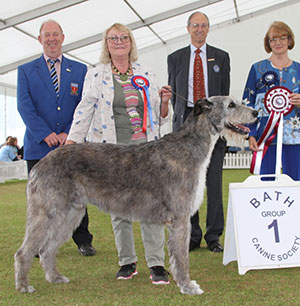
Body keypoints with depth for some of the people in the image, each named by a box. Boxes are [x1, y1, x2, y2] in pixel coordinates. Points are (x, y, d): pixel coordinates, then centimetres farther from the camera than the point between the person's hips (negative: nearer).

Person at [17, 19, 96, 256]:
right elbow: (24, 106, -1)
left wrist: (69, 133, -9)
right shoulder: (26, 70, 10)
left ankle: (83, 242, 14)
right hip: (38, 145, 0)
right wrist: (45, 134, -13)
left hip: (72, 143, 0)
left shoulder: (80, 70, 12)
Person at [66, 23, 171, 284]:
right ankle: (127, 262, 15)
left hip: (145, 148, 1)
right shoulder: (96, 75, 9)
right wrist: (69, 145, -7)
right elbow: (85, 111, 3)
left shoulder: (147, 75, 14)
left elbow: (159, 117, 19)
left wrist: (164, 102, -3)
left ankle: (157, 264, -2)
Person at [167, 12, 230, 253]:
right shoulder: (175, 58, 12)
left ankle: (214, 236, 7)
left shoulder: (221, 57, 11)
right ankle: (192, 235, 11)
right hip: (185, 120, 1)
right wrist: (180, 119, 7)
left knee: (214, 179, -2)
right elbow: (173, 93, 14)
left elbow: (225, 93, 10)